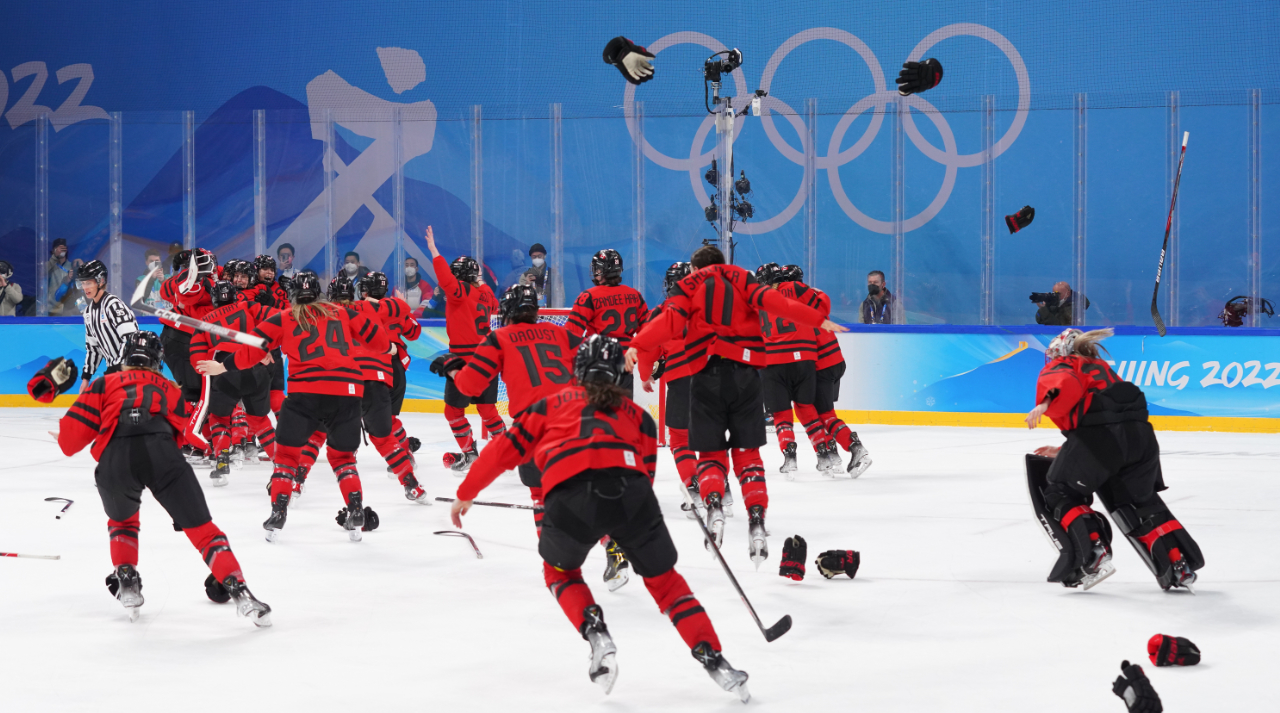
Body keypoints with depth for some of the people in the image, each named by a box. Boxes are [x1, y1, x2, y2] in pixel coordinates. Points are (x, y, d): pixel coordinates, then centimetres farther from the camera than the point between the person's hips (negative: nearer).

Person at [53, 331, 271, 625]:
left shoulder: (105, 383, 29)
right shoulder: (169, 390, 34)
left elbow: (75, 429, 19)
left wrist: (65, 440, 41)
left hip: (115, 457, 0)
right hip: (161, 452, 0)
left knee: (122, 520, 32)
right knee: (200, 527, 4)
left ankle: (127, 582, 20)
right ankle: (238, 589, -9)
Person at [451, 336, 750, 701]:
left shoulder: (551, 404, 31)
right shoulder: (637, 415, 32)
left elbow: (504, 451, 29)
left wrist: (465, 494, 39)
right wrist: (616, 526, 39)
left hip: (570, 493, -1)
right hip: (630, 491, 1)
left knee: (559, 570, 28)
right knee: (663, 578, 20)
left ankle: (597, 636, 6)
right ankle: (712, 659, 9)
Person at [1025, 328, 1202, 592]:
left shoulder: (1056, 369, 17)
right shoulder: (1100, 368, 38)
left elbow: (1067, 383, -10)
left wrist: (1046, 403, -26)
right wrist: (1063, 452, 41)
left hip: (1099, 435, -7)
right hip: (1140, 433, 7)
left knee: (1059, 494, 9)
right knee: (1141, 502, 24)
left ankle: (1092, 557, -7)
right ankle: (1179, 567, 17)